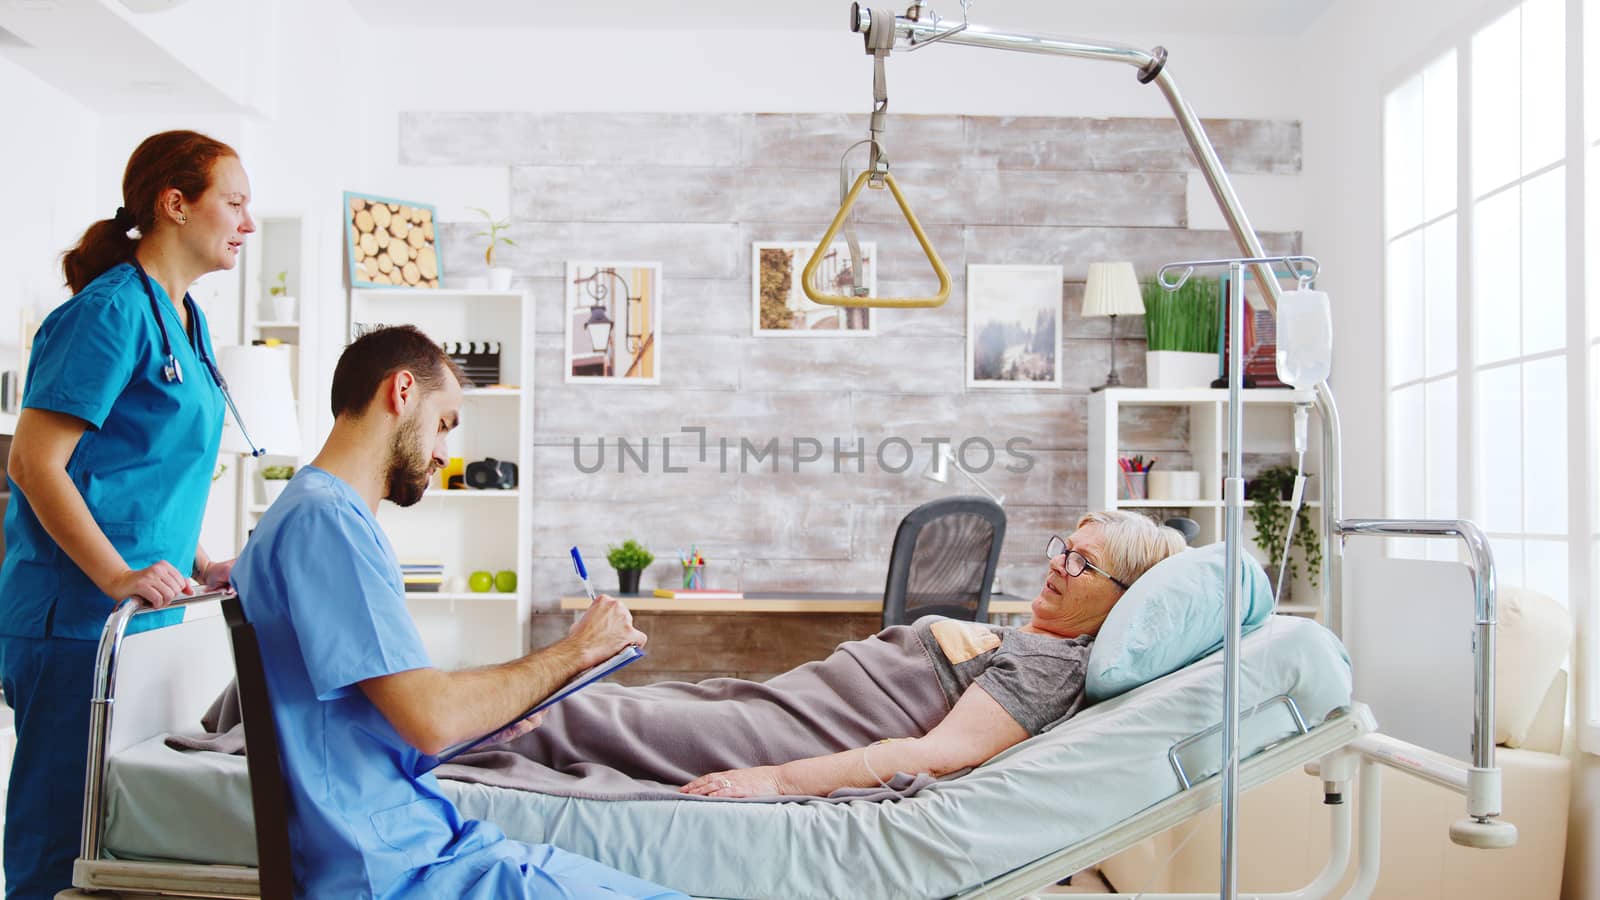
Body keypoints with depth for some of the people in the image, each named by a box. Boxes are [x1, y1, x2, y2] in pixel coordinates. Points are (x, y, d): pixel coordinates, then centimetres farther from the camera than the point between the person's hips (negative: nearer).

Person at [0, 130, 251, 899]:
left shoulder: (184, 320, 14)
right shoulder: (114, 308, -13)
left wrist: (196, 564, 12)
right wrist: (118, 578, -22)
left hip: (143, 612, 9)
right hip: (78, 620, -9)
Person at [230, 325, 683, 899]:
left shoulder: (332, 515, 16)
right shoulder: (321, 518, -16)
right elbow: (432, 718, -22)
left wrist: (495, 713, 8)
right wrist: (575, 651, -10)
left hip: (426, 843, 10)